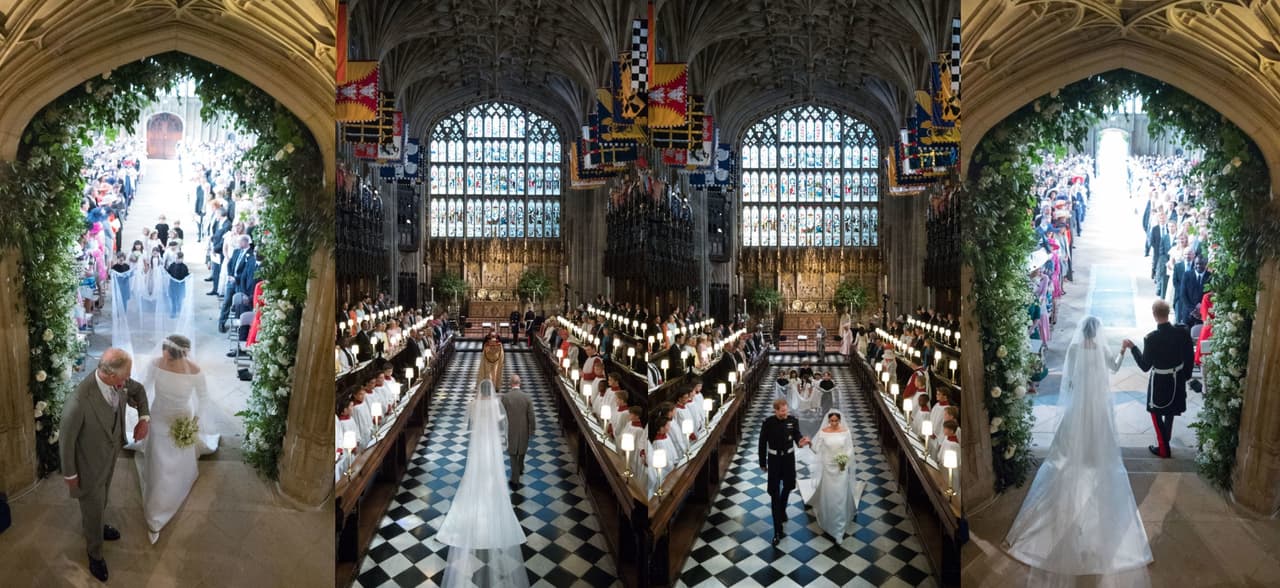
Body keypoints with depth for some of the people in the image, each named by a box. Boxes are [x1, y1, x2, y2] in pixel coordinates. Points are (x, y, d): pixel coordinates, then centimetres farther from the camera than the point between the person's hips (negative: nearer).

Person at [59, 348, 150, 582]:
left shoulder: (120, 381, -22)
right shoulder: (79, 401, -41)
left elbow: (138, 390, 4)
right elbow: (66, 439, -25)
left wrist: (144, 417, -10)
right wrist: (70, 474, -12)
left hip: (111, 454, 6)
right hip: (90, 463, -6)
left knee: (101, 498, 33)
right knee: (93, 507, 17)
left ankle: (95, 525, 62)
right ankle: (95, 554, 42)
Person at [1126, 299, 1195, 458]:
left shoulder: (1151, 338, -28)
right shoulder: (1182, 332, -16)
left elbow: (1145, 366, -18)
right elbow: (1190, 357, -3)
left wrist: (1132, 347, -8)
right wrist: (1186, 375, 14)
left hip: (1160, 381, -5)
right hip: (1178, 379, 5)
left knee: (1156, 413, 17)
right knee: (1170, 411, 27)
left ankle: (1164, 449, 23)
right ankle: (1165, 440, 47)